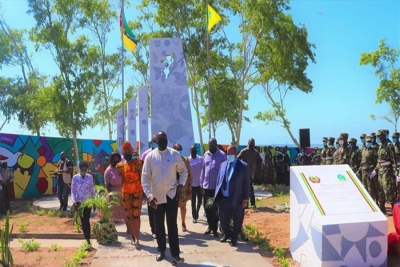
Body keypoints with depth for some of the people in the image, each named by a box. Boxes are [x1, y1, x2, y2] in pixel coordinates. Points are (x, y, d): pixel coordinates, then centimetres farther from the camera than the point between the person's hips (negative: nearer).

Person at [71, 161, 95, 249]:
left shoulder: (90, 177, 0)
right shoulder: (75, 178, -1)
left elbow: (92, 190, 5)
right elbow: (73, 190, 0)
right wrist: (74, 202, -9)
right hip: (79, 202, 1)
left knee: (87, 220, -4)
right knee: (83, 221, 5)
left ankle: (88, 239, -3)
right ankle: (87, 239, 13)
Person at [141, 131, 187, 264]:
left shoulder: (175, 154, -3)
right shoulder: (150, 156, -4)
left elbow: (183, 171, 6)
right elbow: (145, 177, -6)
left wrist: (180, 185, -8)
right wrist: (149, 195, -16)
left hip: (172, 194, -1)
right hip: (157, 196, 1)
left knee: (172, 224, -1)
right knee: (159, 224, 12)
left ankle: (175, 254, 4)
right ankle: (161, 250, 28)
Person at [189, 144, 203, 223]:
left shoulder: (200, 159, -4)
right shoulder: (188, 160, -7)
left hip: (199, 183, 1)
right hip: (192, 183, -1)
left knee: (200, 199, 6)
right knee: (193, 201, 6)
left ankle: (197, 212, 31)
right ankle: (194, 216, 18)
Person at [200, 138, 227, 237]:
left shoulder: (222, 155, -8)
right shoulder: (205, 155, 6)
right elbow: (203, 170, 10)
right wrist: (201, 184, 8)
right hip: (206, 186, 4)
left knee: (215, 209, 5)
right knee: (207, 208, 11)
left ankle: (214, 228, 16)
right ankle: (210, 226, 26)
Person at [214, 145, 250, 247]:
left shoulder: (243, 166, -6)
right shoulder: (223, 164, 8)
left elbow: (247, 183, -6)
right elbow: (219, 180, 12)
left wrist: (245, 199, -9)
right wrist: (217, 195, 7)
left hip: (237, 199, -4)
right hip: (223, 198, 4)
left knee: (237, 221, 10)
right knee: (223, 220, 14)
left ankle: (234, 238, 30)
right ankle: (227, 234, 40)